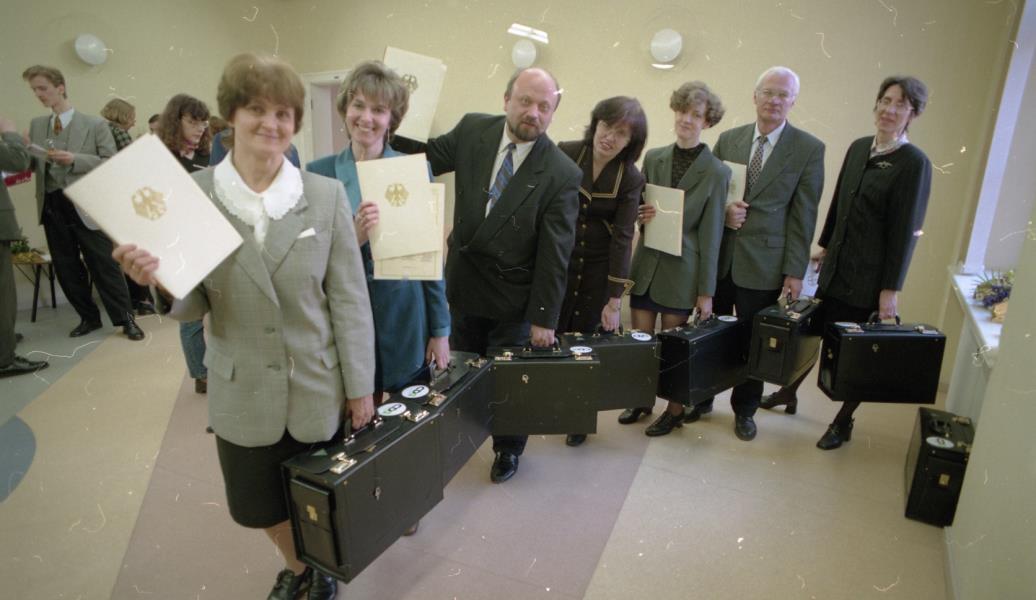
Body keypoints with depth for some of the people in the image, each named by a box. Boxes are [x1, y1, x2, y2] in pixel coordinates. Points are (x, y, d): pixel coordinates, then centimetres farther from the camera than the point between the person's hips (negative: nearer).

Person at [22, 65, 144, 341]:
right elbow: (30, 163, 10)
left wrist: (75, 159, -19)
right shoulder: (36, 125, 11)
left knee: (105, 266, -1)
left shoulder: (94, 124, -3)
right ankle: (88, 317, 24)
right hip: (52, 206, 5)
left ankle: (126, 319, 6)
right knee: (66, 269, 11)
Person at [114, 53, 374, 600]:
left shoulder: (326, 194, -9)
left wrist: (359, 386, -4)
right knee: (265, 505, 20)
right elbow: (194, 305, -2)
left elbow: (349, 298, -7)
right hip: (244, 391, 2)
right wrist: (161, 279, -25)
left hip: (319, 388, -1)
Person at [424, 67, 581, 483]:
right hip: (462, 285, 4)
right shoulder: (472, 129, -6)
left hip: (512, 297, -4)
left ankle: (508, 449, 37)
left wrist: (544, 317, -13)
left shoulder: (562, 174, -17)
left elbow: (555, 254, -15)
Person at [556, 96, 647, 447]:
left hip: (599, 268, -1)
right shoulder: (565, 154, -8)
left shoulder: (631, 178, -9)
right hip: (556, 261, 1)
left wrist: (615, 300, -14)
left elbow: (623, 237, -11)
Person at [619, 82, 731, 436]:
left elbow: (710, 234, -7)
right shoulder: (653, 158, 4)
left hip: (681, 270, -4)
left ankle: (675, 410, 28)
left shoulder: (716, 173, -8)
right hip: (646, 264, 4)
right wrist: (641, 214, -12)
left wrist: (706, 291, -7)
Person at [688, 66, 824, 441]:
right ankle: (702, 399, 31)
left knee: (753, 341, 9)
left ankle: (744, 410, 30)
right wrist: (723, 211, -11)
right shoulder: (728, 140, 5)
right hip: (718, 257, 3)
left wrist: (795, 271, -6)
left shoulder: (809, 149, -2)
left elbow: (803, 214, -4)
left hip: (764, 263, -2)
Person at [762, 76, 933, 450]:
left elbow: (905, 231, -13)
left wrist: (891, 289, -14)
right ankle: (788, 393, 34)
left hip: (869, 279, -5)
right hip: (835, 268, 5)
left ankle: (843, 423, 26)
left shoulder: (914, 163, -12)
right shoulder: (858, 148, 6)